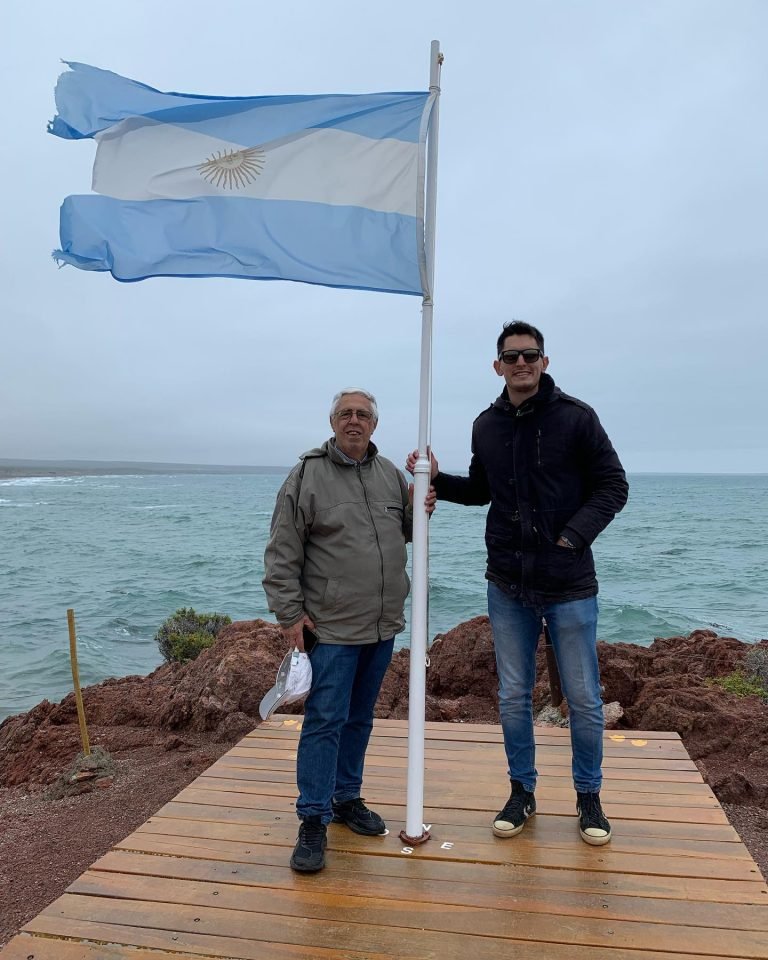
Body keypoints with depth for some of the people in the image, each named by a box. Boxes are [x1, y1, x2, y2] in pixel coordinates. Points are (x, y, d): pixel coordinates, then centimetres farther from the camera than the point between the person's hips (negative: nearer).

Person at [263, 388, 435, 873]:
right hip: (331, 628, -5)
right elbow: (282, 554, -8)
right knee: (324, 721, -3)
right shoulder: (307, 476, -9)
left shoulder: (391, 474, 8)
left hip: (383, 625, 6)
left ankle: (347, 797, 33)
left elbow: (408, 533, 17)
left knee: (360, 718, 17)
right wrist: (290, 613, -12)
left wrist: (419, 509, -4)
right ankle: (313, 820, 10)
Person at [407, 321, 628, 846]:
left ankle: (589, 796, 30)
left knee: (584, 699, 9)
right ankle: (523, 792, 32)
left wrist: (574, 535, -16)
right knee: (514, 697, 13)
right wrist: (437, 480, 2)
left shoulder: (576, 417, -7)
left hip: (570, 585, -3)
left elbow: (613, 486, -4)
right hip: (508, 585, 4)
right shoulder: (486, 426, 5)